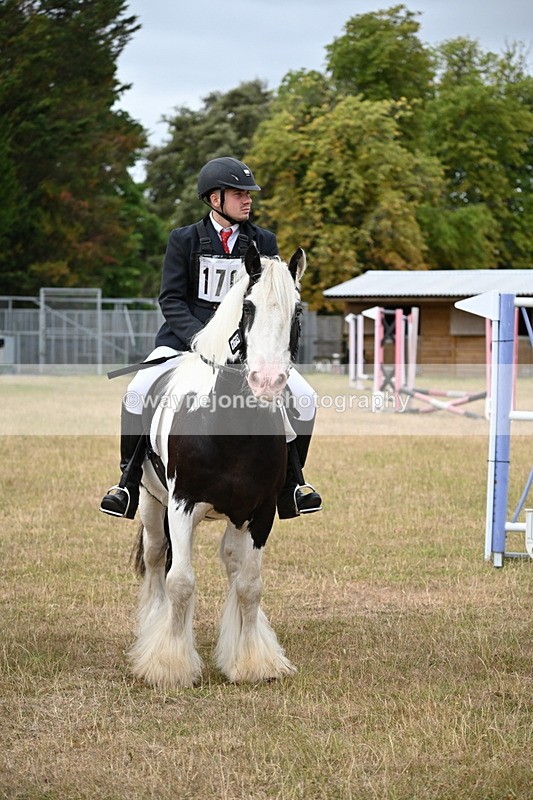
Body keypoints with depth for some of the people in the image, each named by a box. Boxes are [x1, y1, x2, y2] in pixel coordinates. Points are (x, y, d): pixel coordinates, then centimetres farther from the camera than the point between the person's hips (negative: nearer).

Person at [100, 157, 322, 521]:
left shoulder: (264, 242, 5)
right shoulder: (184, 239, -1)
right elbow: (171, 299, -5)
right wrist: (199, 337, -21)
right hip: (185, 335, -2)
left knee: (305, 398, -12)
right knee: (138, 392, -24)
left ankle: (290, 484, 9)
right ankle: (129, 482, -5)